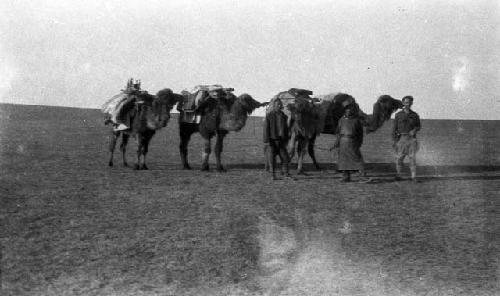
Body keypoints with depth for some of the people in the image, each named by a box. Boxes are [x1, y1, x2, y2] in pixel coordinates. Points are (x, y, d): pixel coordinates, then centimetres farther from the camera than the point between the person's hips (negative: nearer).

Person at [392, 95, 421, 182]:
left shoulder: (415, 115, 5)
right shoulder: (398, 115, 3)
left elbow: (418, 126, 14)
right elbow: (395, 128, 4)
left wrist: (414, 130, -9)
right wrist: (395, 141, -2)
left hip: (411, 138, 0)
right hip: (401, 138, 0)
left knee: (412, 158, -6)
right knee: (399, 158, -2)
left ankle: (414, 177, -6)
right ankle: (398, 175, 11)